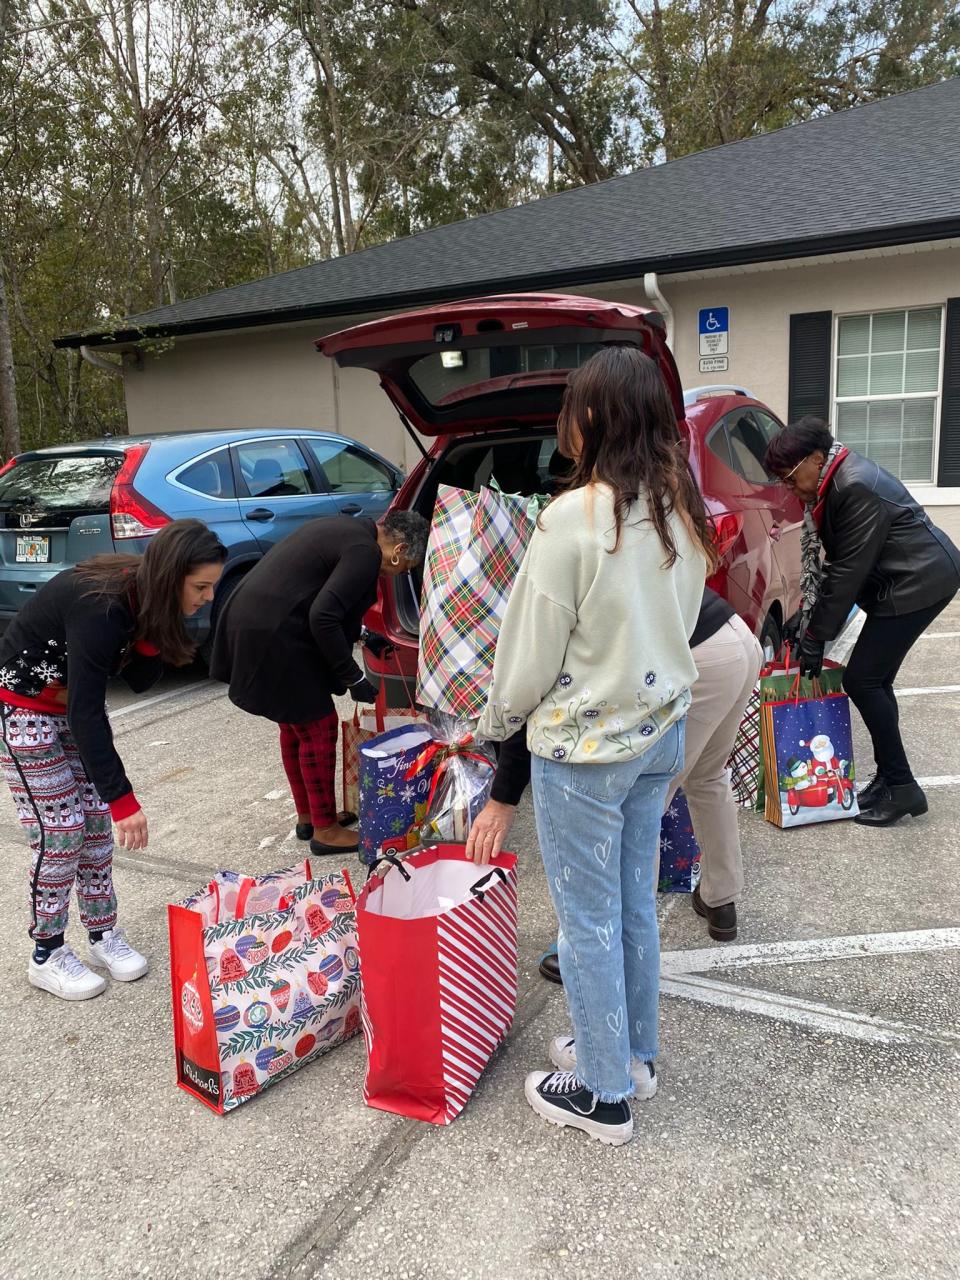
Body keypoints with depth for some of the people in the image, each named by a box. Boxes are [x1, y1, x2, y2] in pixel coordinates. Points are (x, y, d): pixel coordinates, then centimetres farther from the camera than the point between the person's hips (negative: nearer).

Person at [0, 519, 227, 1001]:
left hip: (73, 703, 8)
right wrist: (123, 799, -32)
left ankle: (103, 935, 20)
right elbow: (86, 713, -34)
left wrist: (156, 632, -24)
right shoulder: (101, 607, -34)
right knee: (60, 832, -4)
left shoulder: (143, 595, -11)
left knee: (97, 822, 7)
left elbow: (139, 680, -5)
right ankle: (47, 955, 13)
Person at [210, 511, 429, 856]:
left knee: (295, 726, 19)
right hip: (274, 637, -10)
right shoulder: (366, 552, -15)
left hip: (249, 620, 10)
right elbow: (322, 617, -22)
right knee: (319, 727, 1)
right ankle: (325, 830, 12)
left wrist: (362, 635, 29)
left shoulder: (348, 530, 15)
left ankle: (307, 817, 31)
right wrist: (354, 678, -14)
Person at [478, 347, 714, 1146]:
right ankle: (633, 1052, 40)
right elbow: (679, 623, 10)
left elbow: (533, 646, -14)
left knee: (589, 919, 8)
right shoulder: (684, 511, 1)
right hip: (661, 729, 7)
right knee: (634, 902, 21)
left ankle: (605, 1094, 25)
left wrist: (497, 719, 3)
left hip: (585, 746, -7)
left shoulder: (573, 518, -20)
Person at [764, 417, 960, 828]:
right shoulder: (833, 484, 7)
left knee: (861, 680, -9)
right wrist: (807, 618, 5)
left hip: (920, 581, -10)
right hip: (903, 581, 10)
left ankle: (902, 788, 1)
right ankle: (889, 778, 19)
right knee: (874, 680, 10)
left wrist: (815, 636, -17)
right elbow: (829, 562, 10)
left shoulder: (857, 487, -23)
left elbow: (848, 570, -23)